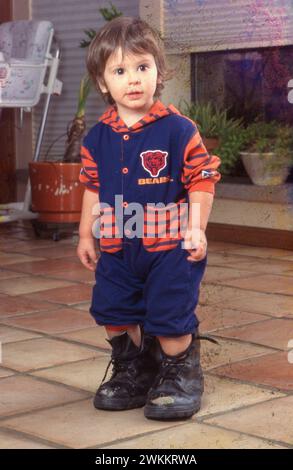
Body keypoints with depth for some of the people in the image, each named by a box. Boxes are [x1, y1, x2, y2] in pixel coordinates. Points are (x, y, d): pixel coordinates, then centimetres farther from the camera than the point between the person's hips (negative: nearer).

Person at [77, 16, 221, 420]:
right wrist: (86, 234, 13)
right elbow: (93, 188, 12)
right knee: (113, 312, 14)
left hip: (170, 247, -5)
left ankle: (180, 377, 23)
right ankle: (133, 372, 34)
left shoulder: (178, 129, -12)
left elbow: (201, 181, -9)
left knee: (169, 318, 0)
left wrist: (197, 229, -15)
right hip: (117, 249, 5)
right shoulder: (98, 137, 2)